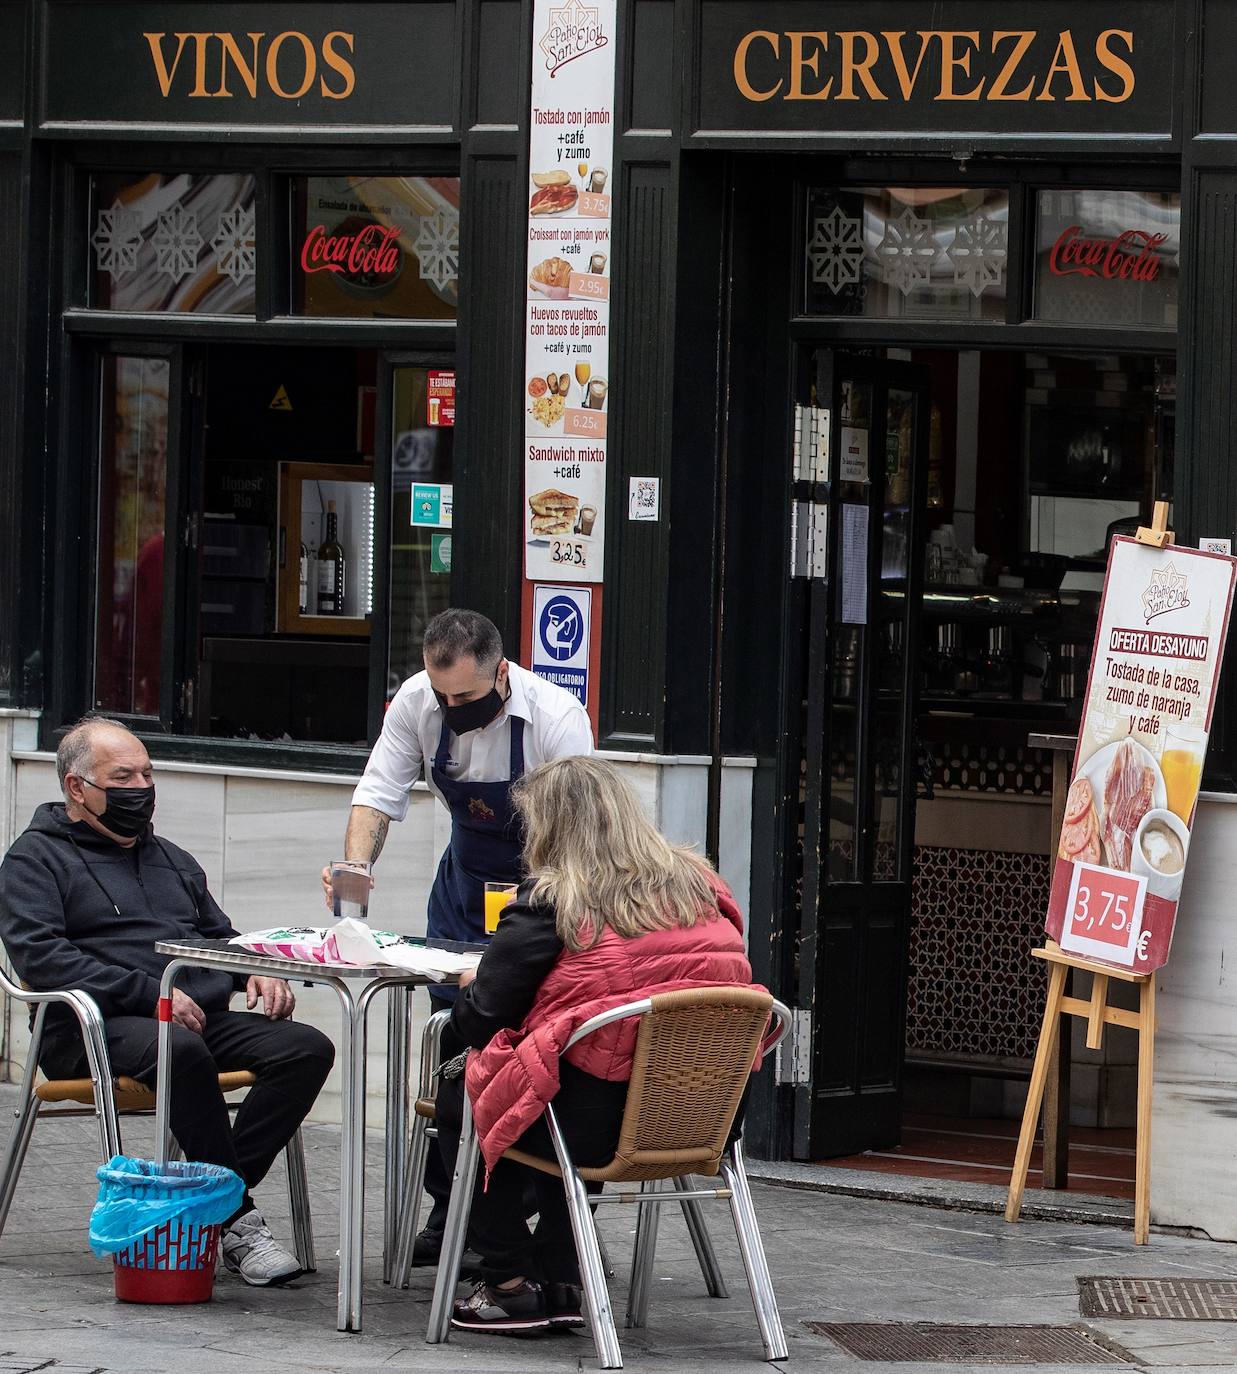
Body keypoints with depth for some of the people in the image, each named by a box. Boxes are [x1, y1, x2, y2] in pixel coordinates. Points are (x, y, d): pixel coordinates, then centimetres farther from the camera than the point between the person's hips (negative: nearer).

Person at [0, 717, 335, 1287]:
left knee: (307, 1048, -20)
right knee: (181, 1050, -40)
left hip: (200, 1020, 7)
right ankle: (238, 1222, -35)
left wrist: (256, 972, 10)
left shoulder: (170, 859, 30)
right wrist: (148, 993, -18)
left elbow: (220, 936, 36)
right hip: (95, 1029, -7)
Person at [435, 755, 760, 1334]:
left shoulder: (550, 901, -10)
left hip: (594, 1121, -7)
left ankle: (511, 1282, 21)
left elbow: (481, 1020, -7)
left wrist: (469, 988, 18)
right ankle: (558, 1284, 32)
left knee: (456, 1091, 22)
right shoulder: (700, 890, 6)